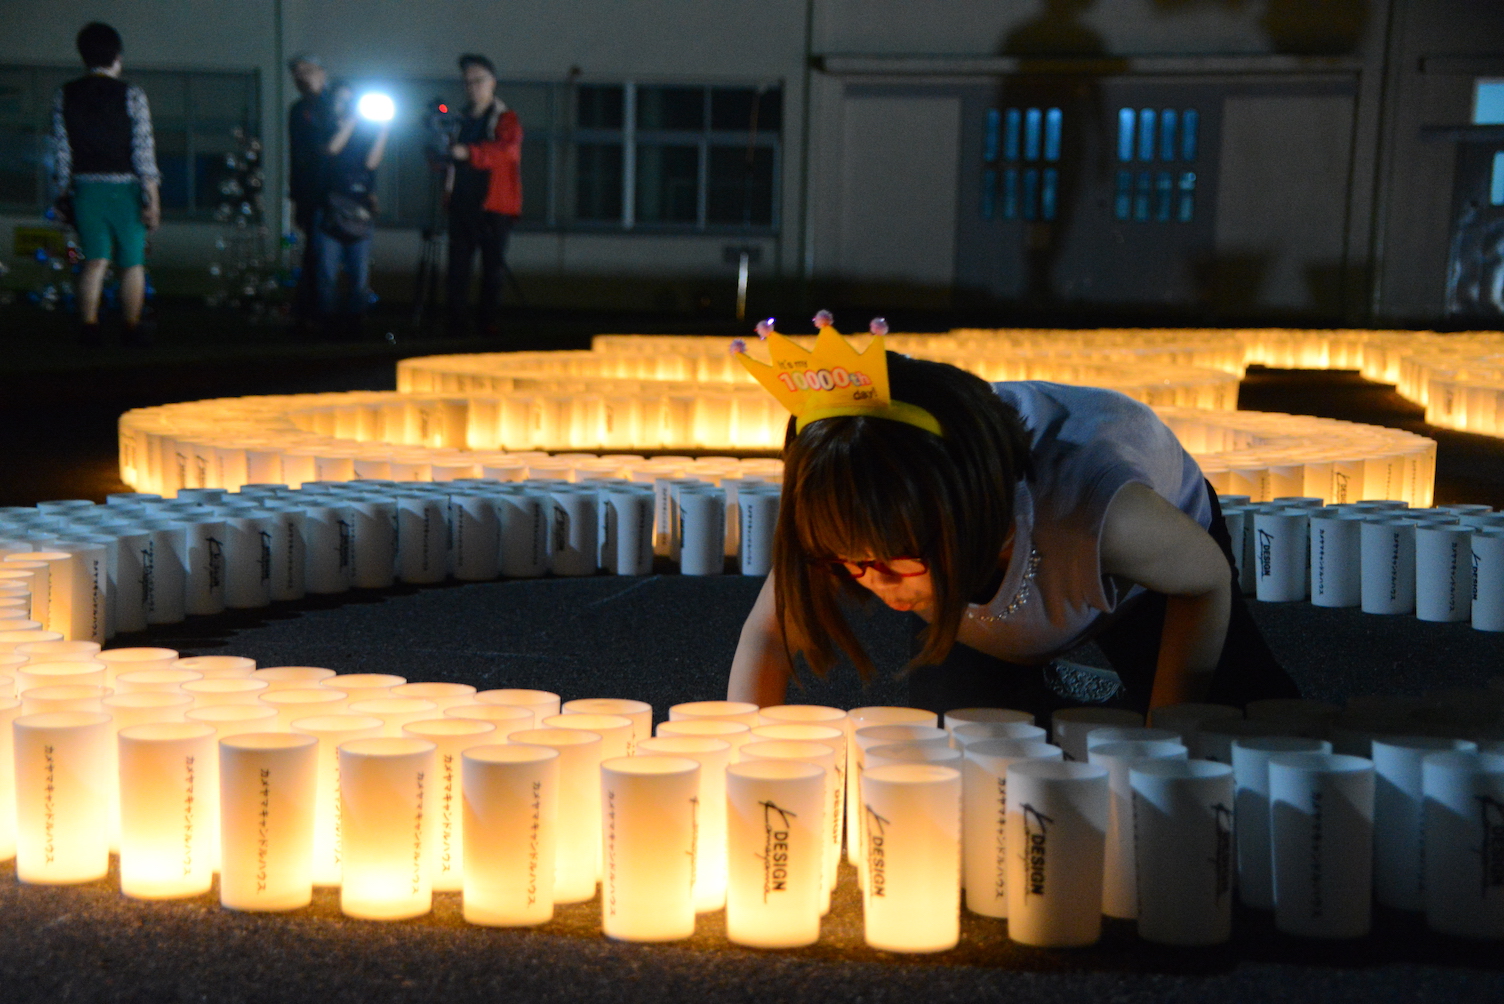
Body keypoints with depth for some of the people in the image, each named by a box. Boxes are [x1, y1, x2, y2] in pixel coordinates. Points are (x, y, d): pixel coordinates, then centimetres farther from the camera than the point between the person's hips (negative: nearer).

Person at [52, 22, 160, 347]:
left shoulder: (65, 95, 4)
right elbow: (143, 149, -9)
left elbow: (61, 150, 3)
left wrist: (63, 193, 10)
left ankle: (89, 326, -7)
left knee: (95, 260, 7)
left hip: (84, 186, 3)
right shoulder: (131, 95, -6)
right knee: (133, 263, 8)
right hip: (124, 187, -3)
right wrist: (152, 198, -7)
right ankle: (132, 329, 10)